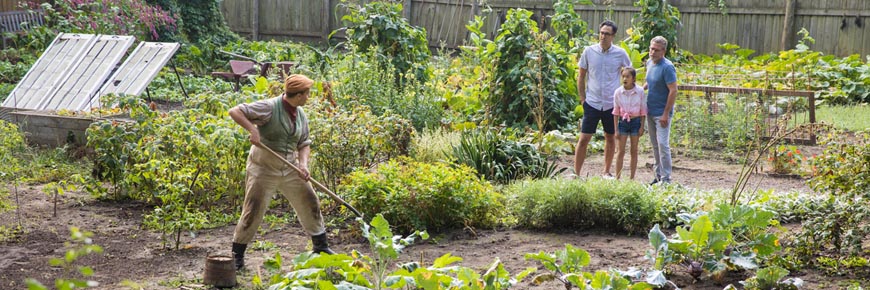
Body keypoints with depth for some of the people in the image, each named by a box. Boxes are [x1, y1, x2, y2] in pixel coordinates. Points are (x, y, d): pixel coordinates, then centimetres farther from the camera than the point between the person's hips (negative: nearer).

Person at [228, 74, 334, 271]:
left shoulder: (300, 114, 5)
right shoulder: (270, 107, -17)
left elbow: (304, 143, 11)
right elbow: (235, 112, -20)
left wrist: (303, 163, -8)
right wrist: (252, 129, -34)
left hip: (290, 167, 7)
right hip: (264, 167, -6)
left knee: (310, 203, 9)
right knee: (253, 210, -3)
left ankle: (321, 247, 25)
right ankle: (237, 256, 11)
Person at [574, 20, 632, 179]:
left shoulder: (620, 53, -3)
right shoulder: (589, 51, -3)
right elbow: (581, 76, 6)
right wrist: (582, 98, 1)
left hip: (612, 104, 1)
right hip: (592, 103, -1)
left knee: (611, 138, 12)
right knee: (584, 138, -3)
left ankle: (607, 171, 26)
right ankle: (576, 173, 3)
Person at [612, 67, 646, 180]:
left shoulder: (640, 91, -7)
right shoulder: (618, 92, -6)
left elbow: (643, 110, -1)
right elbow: (616, 112, 0)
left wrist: (642, 127, -3)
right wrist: (616, 129, -1)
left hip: (636, 121, 0)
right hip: (623, 122, 0)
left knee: (634, 151, 8)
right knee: (620, 151, 1)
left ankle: (632, 178, 15)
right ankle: (618, 178, 7)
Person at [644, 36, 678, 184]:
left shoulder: (667, 67, -17)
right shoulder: (649, 63, 8)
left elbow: (673, 91, -19)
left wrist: (666, 114, -21)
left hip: (662, 113, -8)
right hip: (650, 111, 8)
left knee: (663, 144, -9)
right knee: (655, 145, 13)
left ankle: (666, 178, -5)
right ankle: (658, 176, 21)